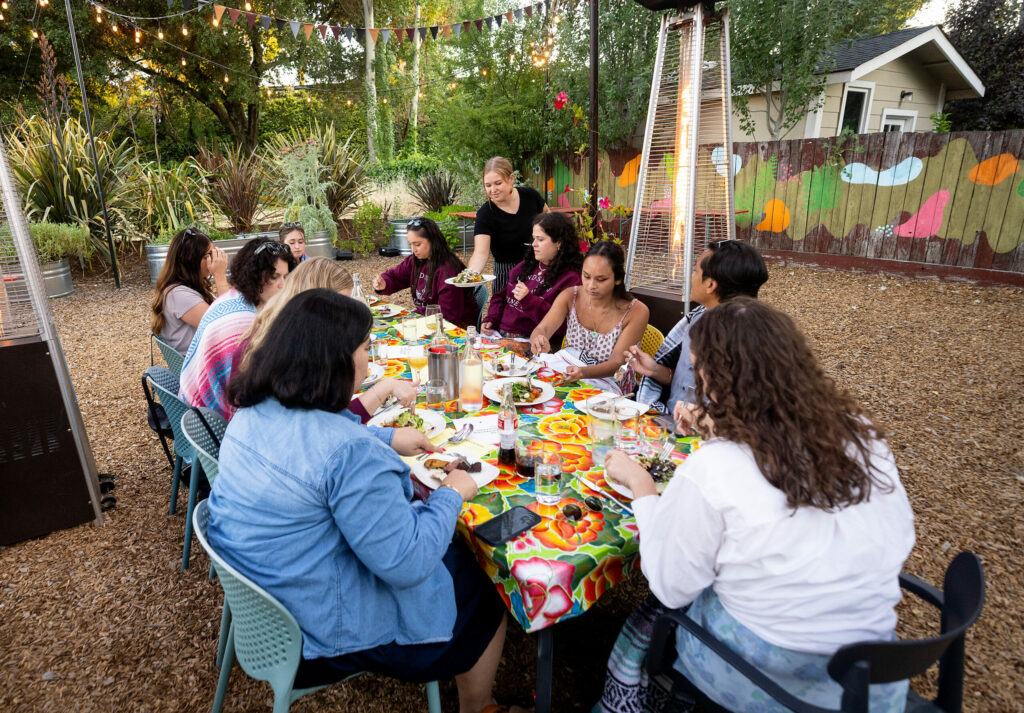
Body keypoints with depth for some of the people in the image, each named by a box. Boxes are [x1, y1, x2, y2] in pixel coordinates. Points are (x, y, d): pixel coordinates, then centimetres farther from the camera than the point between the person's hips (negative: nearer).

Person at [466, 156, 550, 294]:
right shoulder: (485, 214, -18)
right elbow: (481, 252, -29)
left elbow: (547, 214, 13)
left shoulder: (529, 195, -9)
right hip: (506, 274, -3)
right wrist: (470, 275, -48)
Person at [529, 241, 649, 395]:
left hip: (608, 381, -4)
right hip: (566, 366, 4)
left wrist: (584, 372, -39)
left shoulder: (636, 312, -15)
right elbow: (543, 328, -14)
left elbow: (616, 364, -18)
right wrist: (538, 340, -41)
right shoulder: (570, 296, -4)